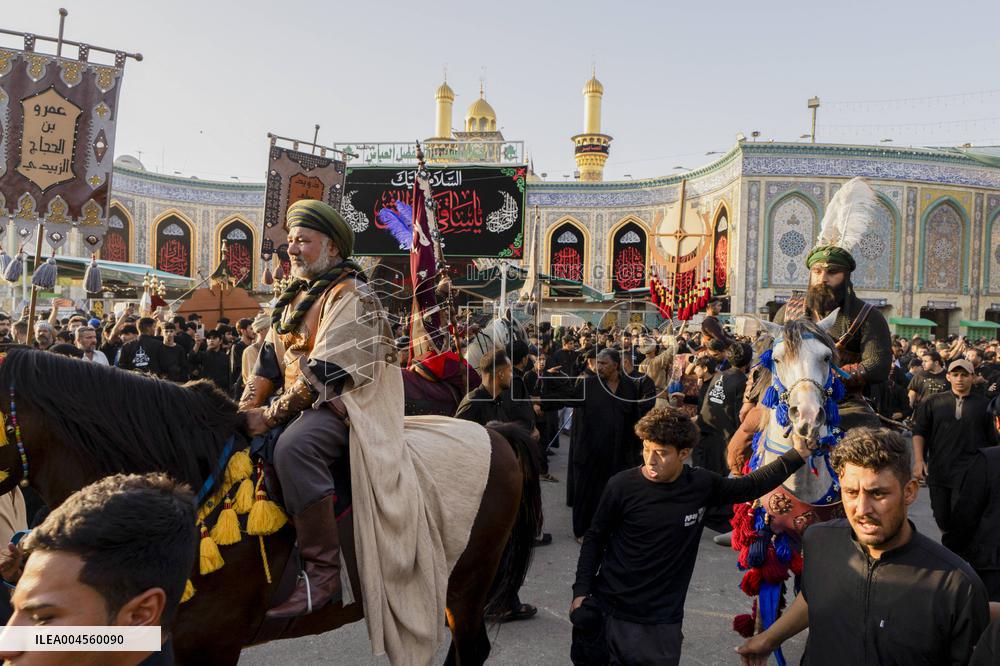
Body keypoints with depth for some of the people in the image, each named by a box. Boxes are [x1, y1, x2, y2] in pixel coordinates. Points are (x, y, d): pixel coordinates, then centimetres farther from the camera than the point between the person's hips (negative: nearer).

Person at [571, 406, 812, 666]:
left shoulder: (701, 485, -5)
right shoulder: (622, 486, -13)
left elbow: (750, 486, 11)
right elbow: (595, 539, -1)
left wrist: (797, 455, 8)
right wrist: (581, 591, -4)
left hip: (661, 622, 2)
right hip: (608, 611, -1)